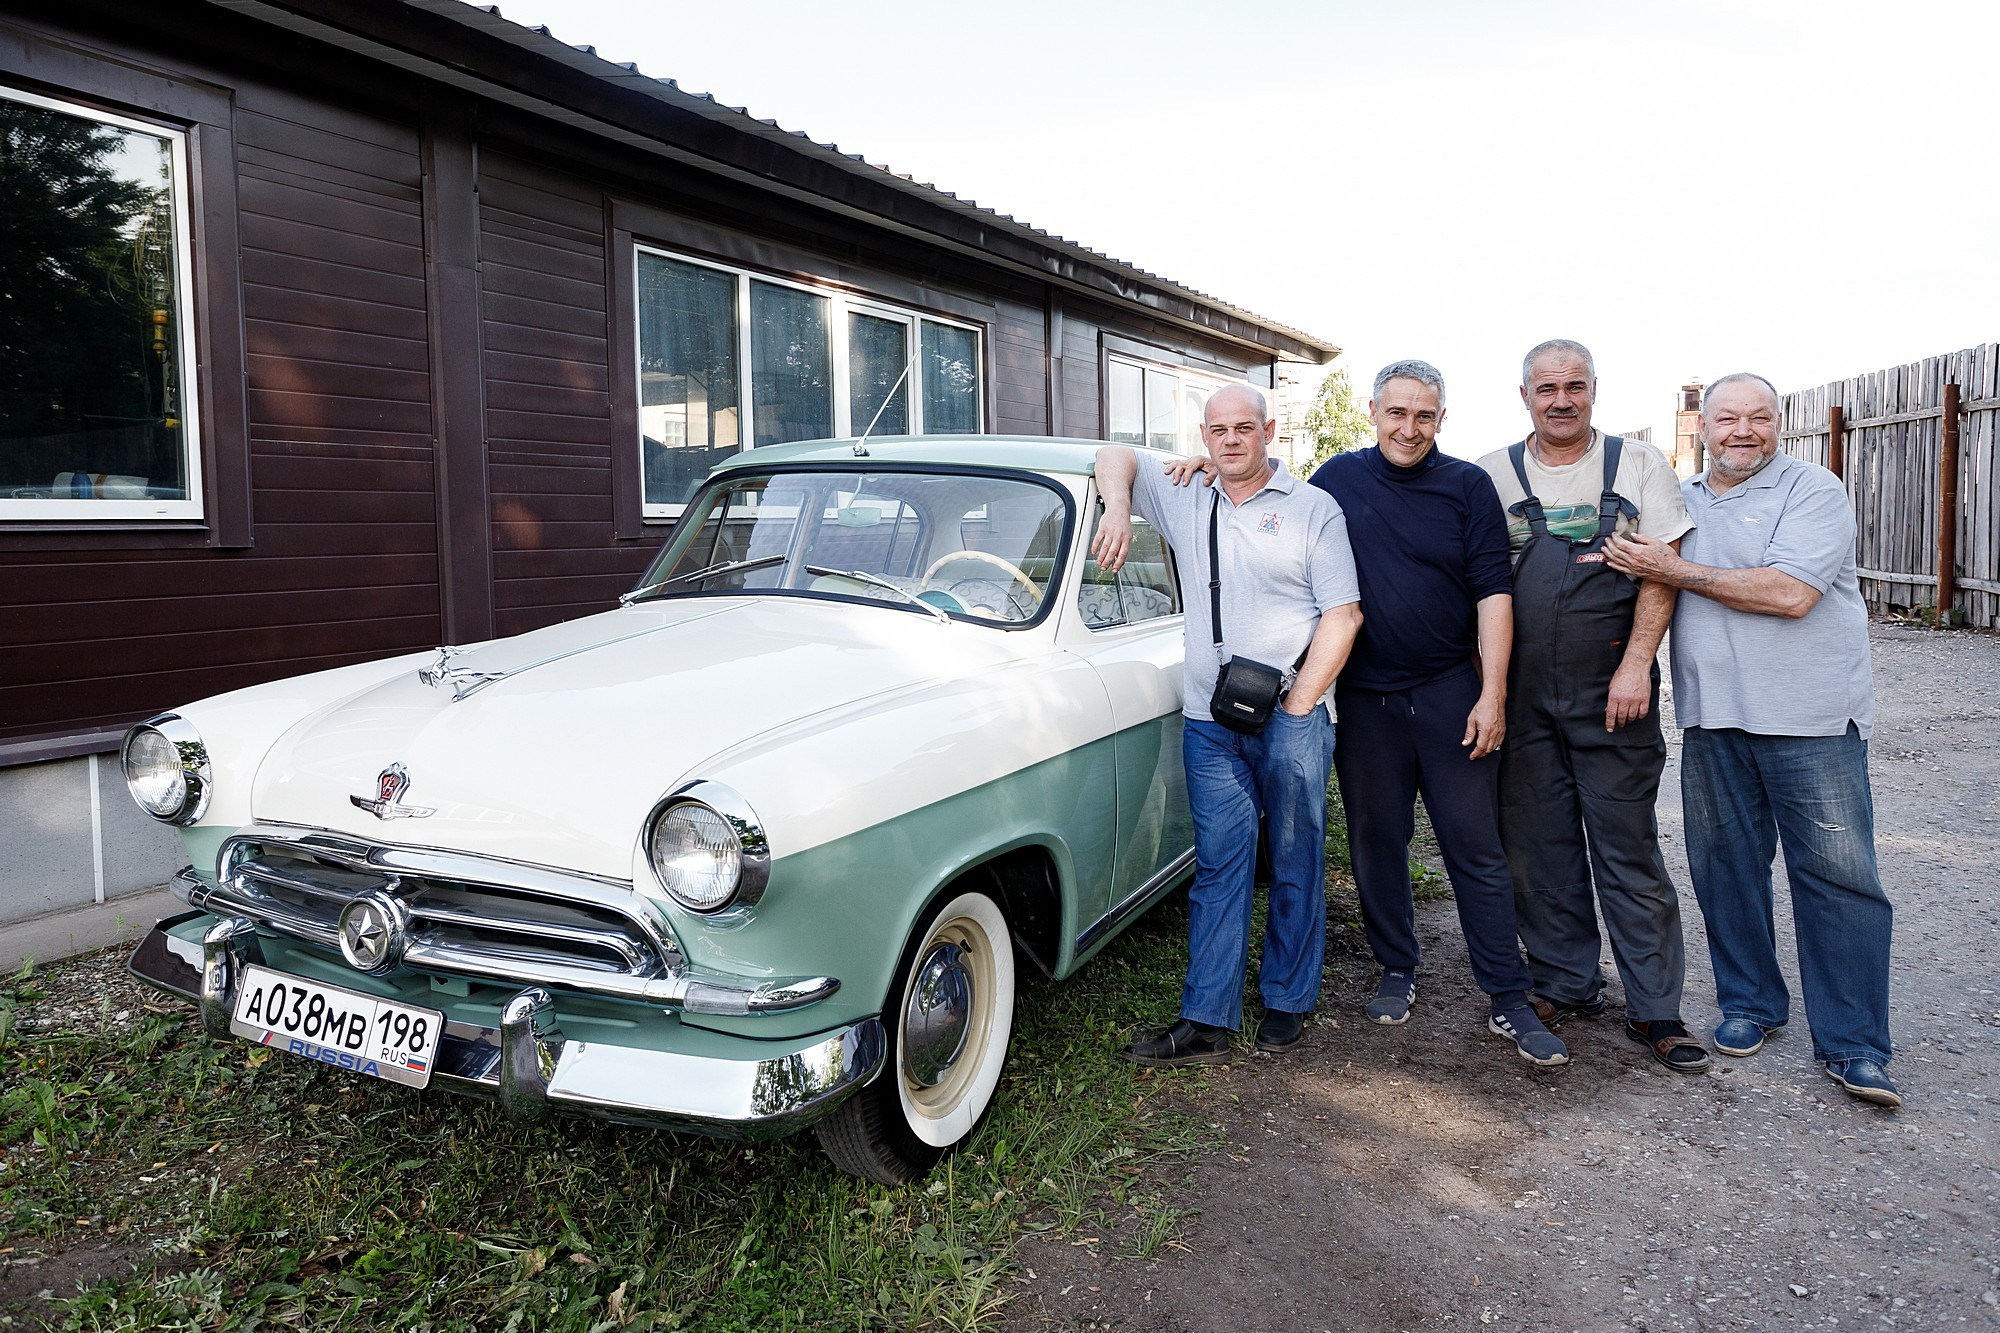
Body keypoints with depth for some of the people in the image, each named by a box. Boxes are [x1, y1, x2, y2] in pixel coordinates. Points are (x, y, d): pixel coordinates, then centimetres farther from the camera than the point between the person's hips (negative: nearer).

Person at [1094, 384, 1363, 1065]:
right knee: (1218, 867, 2)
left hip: (1292, 719, -2)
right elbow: (1116, 456, 20)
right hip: (1209, 721, 3)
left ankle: (1287, 1002, 19)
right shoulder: (1187, 501, 13)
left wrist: (1296, 707, -9)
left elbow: (1343, 614, -3)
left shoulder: (1314, 509, 2)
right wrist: (1117, 507, -3)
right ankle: (1206, 1022, 4)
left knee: (1295, 866, 6)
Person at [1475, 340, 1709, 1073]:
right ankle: (1567, 984, 23)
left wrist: (1636, 666, -13)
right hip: (1522, 695, 2)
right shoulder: (1492, 476, 6)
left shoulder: (1637, 464, 4)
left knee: (1629, 849, 2)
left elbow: (1662, 570, -2)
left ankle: (1655, 1009, 11)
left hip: (1611, 692, -2)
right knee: (1538, 847, 8)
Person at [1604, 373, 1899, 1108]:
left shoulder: (1814, 490, -5)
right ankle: (1749, 1002, 27)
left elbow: (1790, 593, -19)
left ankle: (1853, 1045, 6)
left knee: (1837, 874, -3)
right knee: (1724, 867, 10)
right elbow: (1653, 591, 27)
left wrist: (1676, 571, -14)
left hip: (1810, 717, -5)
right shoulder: (1678, 501, 14)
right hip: (1713, 717, 5)